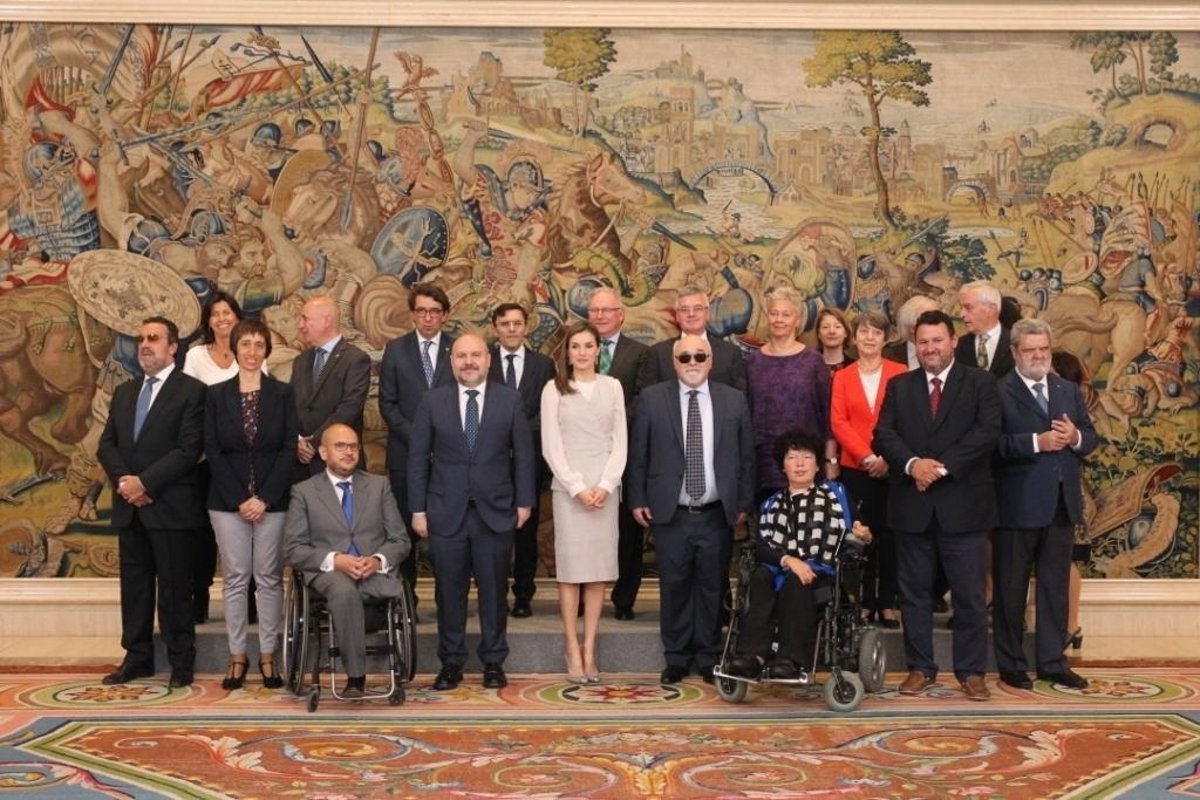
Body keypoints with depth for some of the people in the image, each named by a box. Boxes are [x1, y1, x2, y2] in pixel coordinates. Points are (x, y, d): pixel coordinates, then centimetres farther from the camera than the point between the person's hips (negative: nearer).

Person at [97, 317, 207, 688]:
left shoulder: (191, 390, -5)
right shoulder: (124, 392, 17)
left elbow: (189, 450, -13)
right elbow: (106, 444, 11)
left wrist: (145, 482, -16)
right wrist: (124, 480, -7)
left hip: (170, 506, -6)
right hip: (129, 506, 6)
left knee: (174, 587, 0)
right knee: (134, 585, 12)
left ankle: (181, 662, 10)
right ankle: (138, 657, 22)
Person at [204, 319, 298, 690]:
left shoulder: (283, 394, 3)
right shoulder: (216, 395, 5)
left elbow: (290, 448, -2)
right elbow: (212, 451, 1)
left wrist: (265, 499, -10)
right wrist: (239, 499, -8)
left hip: (272, 500, 0)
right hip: (228, 501, 1)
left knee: (269, 578, 3)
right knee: (235, 578, 4)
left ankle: (267, 655, 11)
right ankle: (237, 656, 12)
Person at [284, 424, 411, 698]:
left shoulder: (379, 485, 16)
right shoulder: (304, 491, 10)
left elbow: (400, 540, 13)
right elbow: (292, 550, 3)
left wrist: (378, 560, -10)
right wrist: (334, 560, -14)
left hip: (375, 571, 2)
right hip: (328, 573, -1)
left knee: (396, 589, -35)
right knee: (344, 590, -38)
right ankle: (356, 675, -27)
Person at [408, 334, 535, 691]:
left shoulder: (510, 400, 2)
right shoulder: (432, 401, 2)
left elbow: (523, 455, 5)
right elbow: (418, 458, 4)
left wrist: (524, 502, 3)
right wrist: (418, 509, 0)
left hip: (496, 511, 0)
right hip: (446, 513, 0)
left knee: (494, 589, 7)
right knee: (449, 591, 6)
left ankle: (493, 661, 20)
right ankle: (451, 662, 19)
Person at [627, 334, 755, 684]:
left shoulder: (734, 400, 5)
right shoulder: (652, 399, 1)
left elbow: (746, 455, 8)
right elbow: (638, 454, 3)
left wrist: (744, 502, 6)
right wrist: (638, 500, 0)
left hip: (717, 514, 1)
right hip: (670, 513, -1)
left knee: (712, 587, 9)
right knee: (674, 587, 7)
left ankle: (709, 658, 22)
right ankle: (676, 658, 20)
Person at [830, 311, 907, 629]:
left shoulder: (899, 373, 1)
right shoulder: (843, 377, 7)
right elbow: (838, 423, 0)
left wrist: (888, 457, -13)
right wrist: (867, 457, -11)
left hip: (892, 468, -1)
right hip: (856, 468, 1)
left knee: (889, 534, 3)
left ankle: (888, 603, 13)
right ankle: (865, 602, 13)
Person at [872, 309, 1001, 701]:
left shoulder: (980, 382, 3)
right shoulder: (899, 385, 11)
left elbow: (987, 431, -10)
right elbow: (883, 435, 1)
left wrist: (943, 466, -17)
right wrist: (912, 463, -17)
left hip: (963, 504, -2)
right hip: (912, 505, 3)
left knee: (969, 593, 3)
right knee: (914, 592, 8)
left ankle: (971, 671, 14)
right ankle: (920, 668, 18)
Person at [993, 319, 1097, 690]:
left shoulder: (1070, 390, 13)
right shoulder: (998, 392, -8)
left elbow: (1090, 437, 10)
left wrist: (1075, 436, -11)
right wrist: (1037, 442, -25)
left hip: (1062, 503, 6)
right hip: (1018, 504, -6)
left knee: (1056, 586, 13)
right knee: (1011, 588, 5)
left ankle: (1052, 661, 23)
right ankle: (1011, 664, 17)